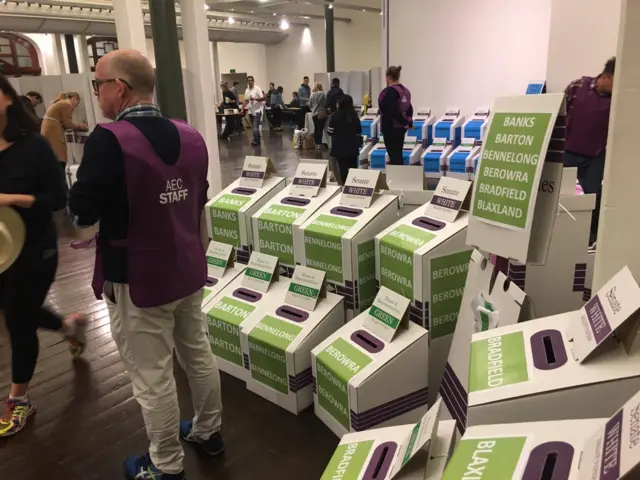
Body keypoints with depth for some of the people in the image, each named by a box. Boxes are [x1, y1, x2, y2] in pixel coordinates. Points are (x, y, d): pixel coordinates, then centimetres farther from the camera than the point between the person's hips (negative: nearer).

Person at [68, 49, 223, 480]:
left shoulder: (109, 140, -22)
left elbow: (81, 213, -15)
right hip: (188, 269, 7)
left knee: (152, 376, 9)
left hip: (137, 281, -7)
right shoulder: (190, 135, -1)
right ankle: (208, 431, 41)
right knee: (198, 354, 21)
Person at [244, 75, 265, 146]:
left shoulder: (257, 89, -9)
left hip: (257, 110, -7)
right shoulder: (247, 90, 10)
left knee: (255, 127, -15)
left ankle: (255, 141, -12)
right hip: (251, 110, 7)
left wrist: (255, 99, -28)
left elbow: (263, 98, -15)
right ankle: (258, 140, 22)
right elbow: (246, 100, 15)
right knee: (254, 127, 12)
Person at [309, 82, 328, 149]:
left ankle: (316, 143, 15)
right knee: (321, 129, 1)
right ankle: (319, 143, 0)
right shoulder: (323, 94, -11)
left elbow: (310, 105, 6)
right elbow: (326, 103, -8)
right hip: (322, 114, -4)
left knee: (316, 128, 12)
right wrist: (326, 111, 11)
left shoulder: (312, 95, 0)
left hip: (314, 114, 4)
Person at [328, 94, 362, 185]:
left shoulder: (335, 116, -12)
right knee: (353, 168, 13)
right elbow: (359, 131, 7)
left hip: (340, 148, -3)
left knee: (343, 169, 1)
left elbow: (330, 132, -7)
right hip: (352, 147, 4)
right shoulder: (355, 116, -1)